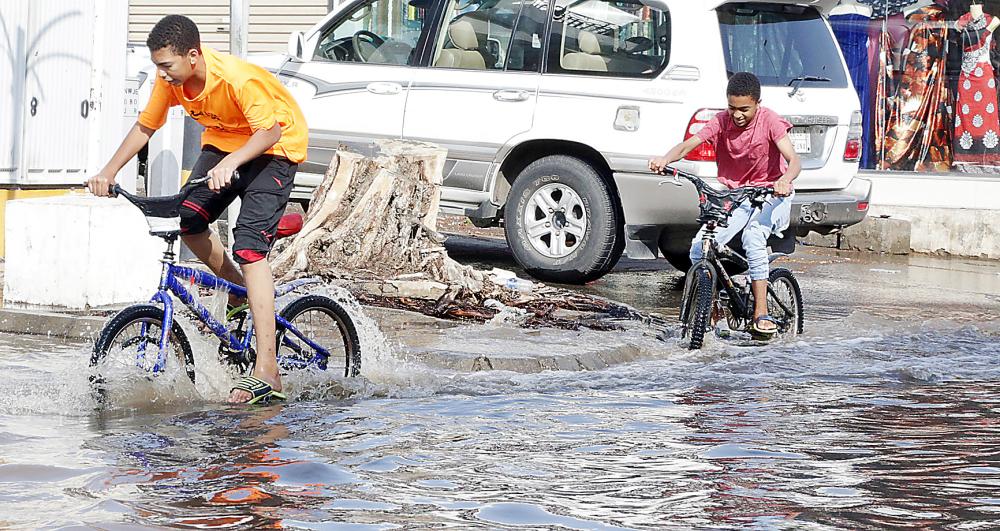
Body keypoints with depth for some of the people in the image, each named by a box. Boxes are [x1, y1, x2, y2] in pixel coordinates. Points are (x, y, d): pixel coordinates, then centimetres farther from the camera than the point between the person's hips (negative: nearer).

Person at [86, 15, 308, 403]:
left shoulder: (237, 78, -33)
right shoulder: (170, 80, -12)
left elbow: (269, 130, -34)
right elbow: (145, 127, -1)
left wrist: (229, 163, -50)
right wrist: (109, 172, -12)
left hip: (274, 146, -8)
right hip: (223, 140, 8)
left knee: (248, 247, -21)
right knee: (189, 220, -10)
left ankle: (266, 371, -27)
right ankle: (242, 290, 19)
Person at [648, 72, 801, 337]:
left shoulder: (770, 121, -13)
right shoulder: (721, 121, -5)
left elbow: (794, 160, -24)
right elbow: (689, 144, -17)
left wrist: (785, 180, -48)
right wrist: (665, 159, -40)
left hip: (770, 196, -4)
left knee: (753, 236, -34)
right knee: (699, 248, -17)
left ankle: (761, 313, -29)